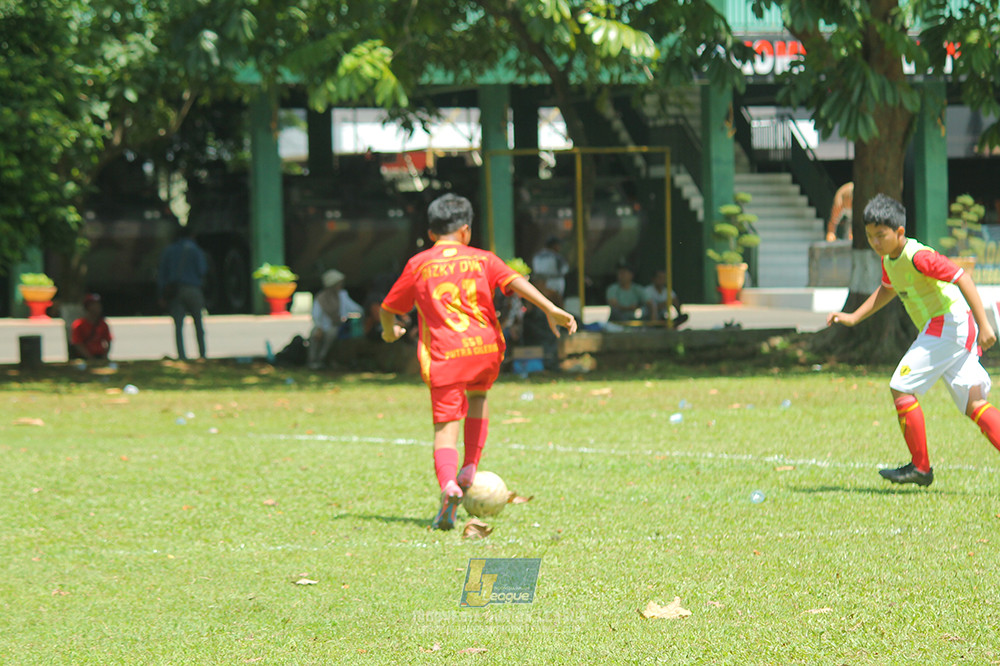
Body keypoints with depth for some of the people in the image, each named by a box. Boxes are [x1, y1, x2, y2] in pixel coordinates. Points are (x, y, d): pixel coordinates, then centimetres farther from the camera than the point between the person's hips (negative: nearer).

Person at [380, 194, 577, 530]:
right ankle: (470, 468, 23)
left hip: (444, 354, -2)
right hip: (485, 349, 2)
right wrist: (551, 309, -11)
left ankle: (448, 483, -31)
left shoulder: (418, 265, 12)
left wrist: (390, 331, 42)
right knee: (478, 395, 32)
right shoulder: (482, 259, 12)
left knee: (445, 426, -4)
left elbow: (388, 309, 20)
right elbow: (515, 282, -5)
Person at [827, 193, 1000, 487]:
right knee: (973, 404, 4)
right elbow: (887, 290, 33)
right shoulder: (889, 259, 12)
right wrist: (853, 318, 28)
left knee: (901, 388, -7)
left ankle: (920, 467, 0)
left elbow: (961, 278, -23)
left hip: (949, 323, -10)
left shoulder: (918, 257, -18)